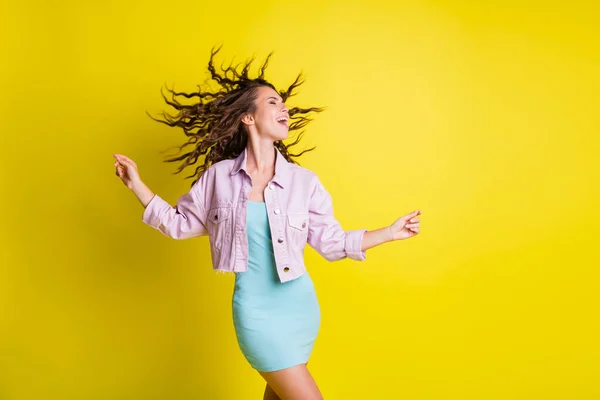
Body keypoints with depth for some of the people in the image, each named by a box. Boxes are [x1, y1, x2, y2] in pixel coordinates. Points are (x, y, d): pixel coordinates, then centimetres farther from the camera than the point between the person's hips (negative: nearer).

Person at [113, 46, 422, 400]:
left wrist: (390, 232, 3)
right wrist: (137, 185, 4)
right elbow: (180, 223, 8)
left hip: (301, 305, 2)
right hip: (255, 310, -2)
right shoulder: (218, 176, -4)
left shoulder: (304, 181, -3)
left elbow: (331, 242, 5)